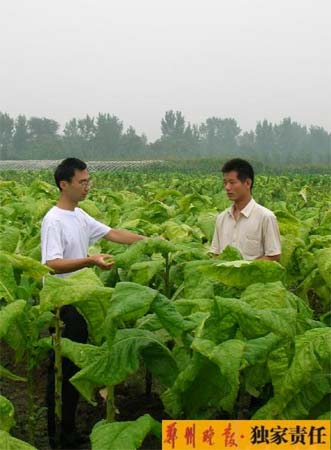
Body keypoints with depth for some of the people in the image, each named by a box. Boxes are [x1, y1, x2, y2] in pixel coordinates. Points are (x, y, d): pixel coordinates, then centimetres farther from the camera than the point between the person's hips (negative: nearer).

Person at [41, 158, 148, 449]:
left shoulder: (80, 216, 10)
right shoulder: (54, 221, -18)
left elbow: (113, 233, 14)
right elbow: (52, 264, -27)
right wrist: (90, 261, -38)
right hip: (62, 306, -9)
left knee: (76, 368, 16)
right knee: (62, 370, 0)